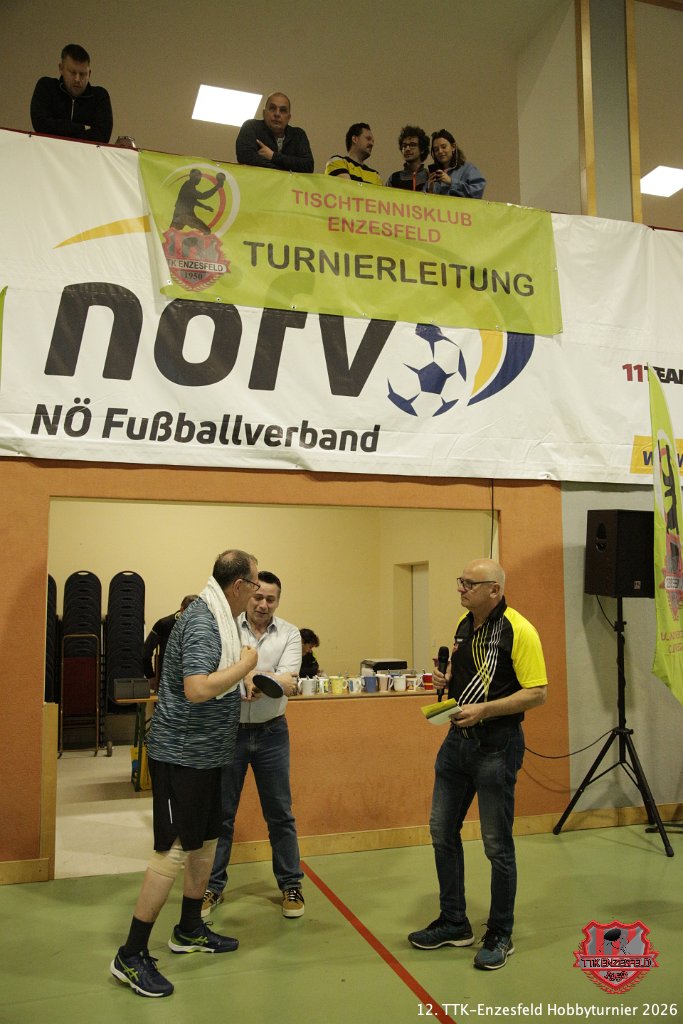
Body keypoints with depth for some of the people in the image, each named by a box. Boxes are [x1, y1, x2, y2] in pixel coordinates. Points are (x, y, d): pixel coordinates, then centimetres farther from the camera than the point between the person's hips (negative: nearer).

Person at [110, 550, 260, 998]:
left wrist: (241, 684, 8)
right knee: (173, 851, -4)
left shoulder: (215, 618, 8)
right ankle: (131, 955, 8)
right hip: (182, 754, -10)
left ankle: (190, 930, 34)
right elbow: (196, 689, -34)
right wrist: (245, 665, -22)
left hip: (203, 752, 10)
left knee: (206, 841, 18)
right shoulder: (202, 624, -22)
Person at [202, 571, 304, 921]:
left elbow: (287, 681, -13)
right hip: (228, 730, -1)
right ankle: (212, 886, 25)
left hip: (271, 732, 1)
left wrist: (257, 681, -34)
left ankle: (291, 885, 25)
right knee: (220, 813, 9)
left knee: (280, 813, 10)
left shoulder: (289, 633, -1)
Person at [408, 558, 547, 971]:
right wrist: (447, 678, 1)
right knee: (442, 831, 13)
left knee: (497, 844, 4)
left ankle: (500, 936, 22)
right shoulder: (464, 625, 9)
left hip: (497, 744, -8)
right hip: (458, 737, 8)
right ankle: (454, 923, 30)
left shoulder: (518, 630, -15)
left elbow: (537, 693, -17)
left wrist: (483, 709, -23)